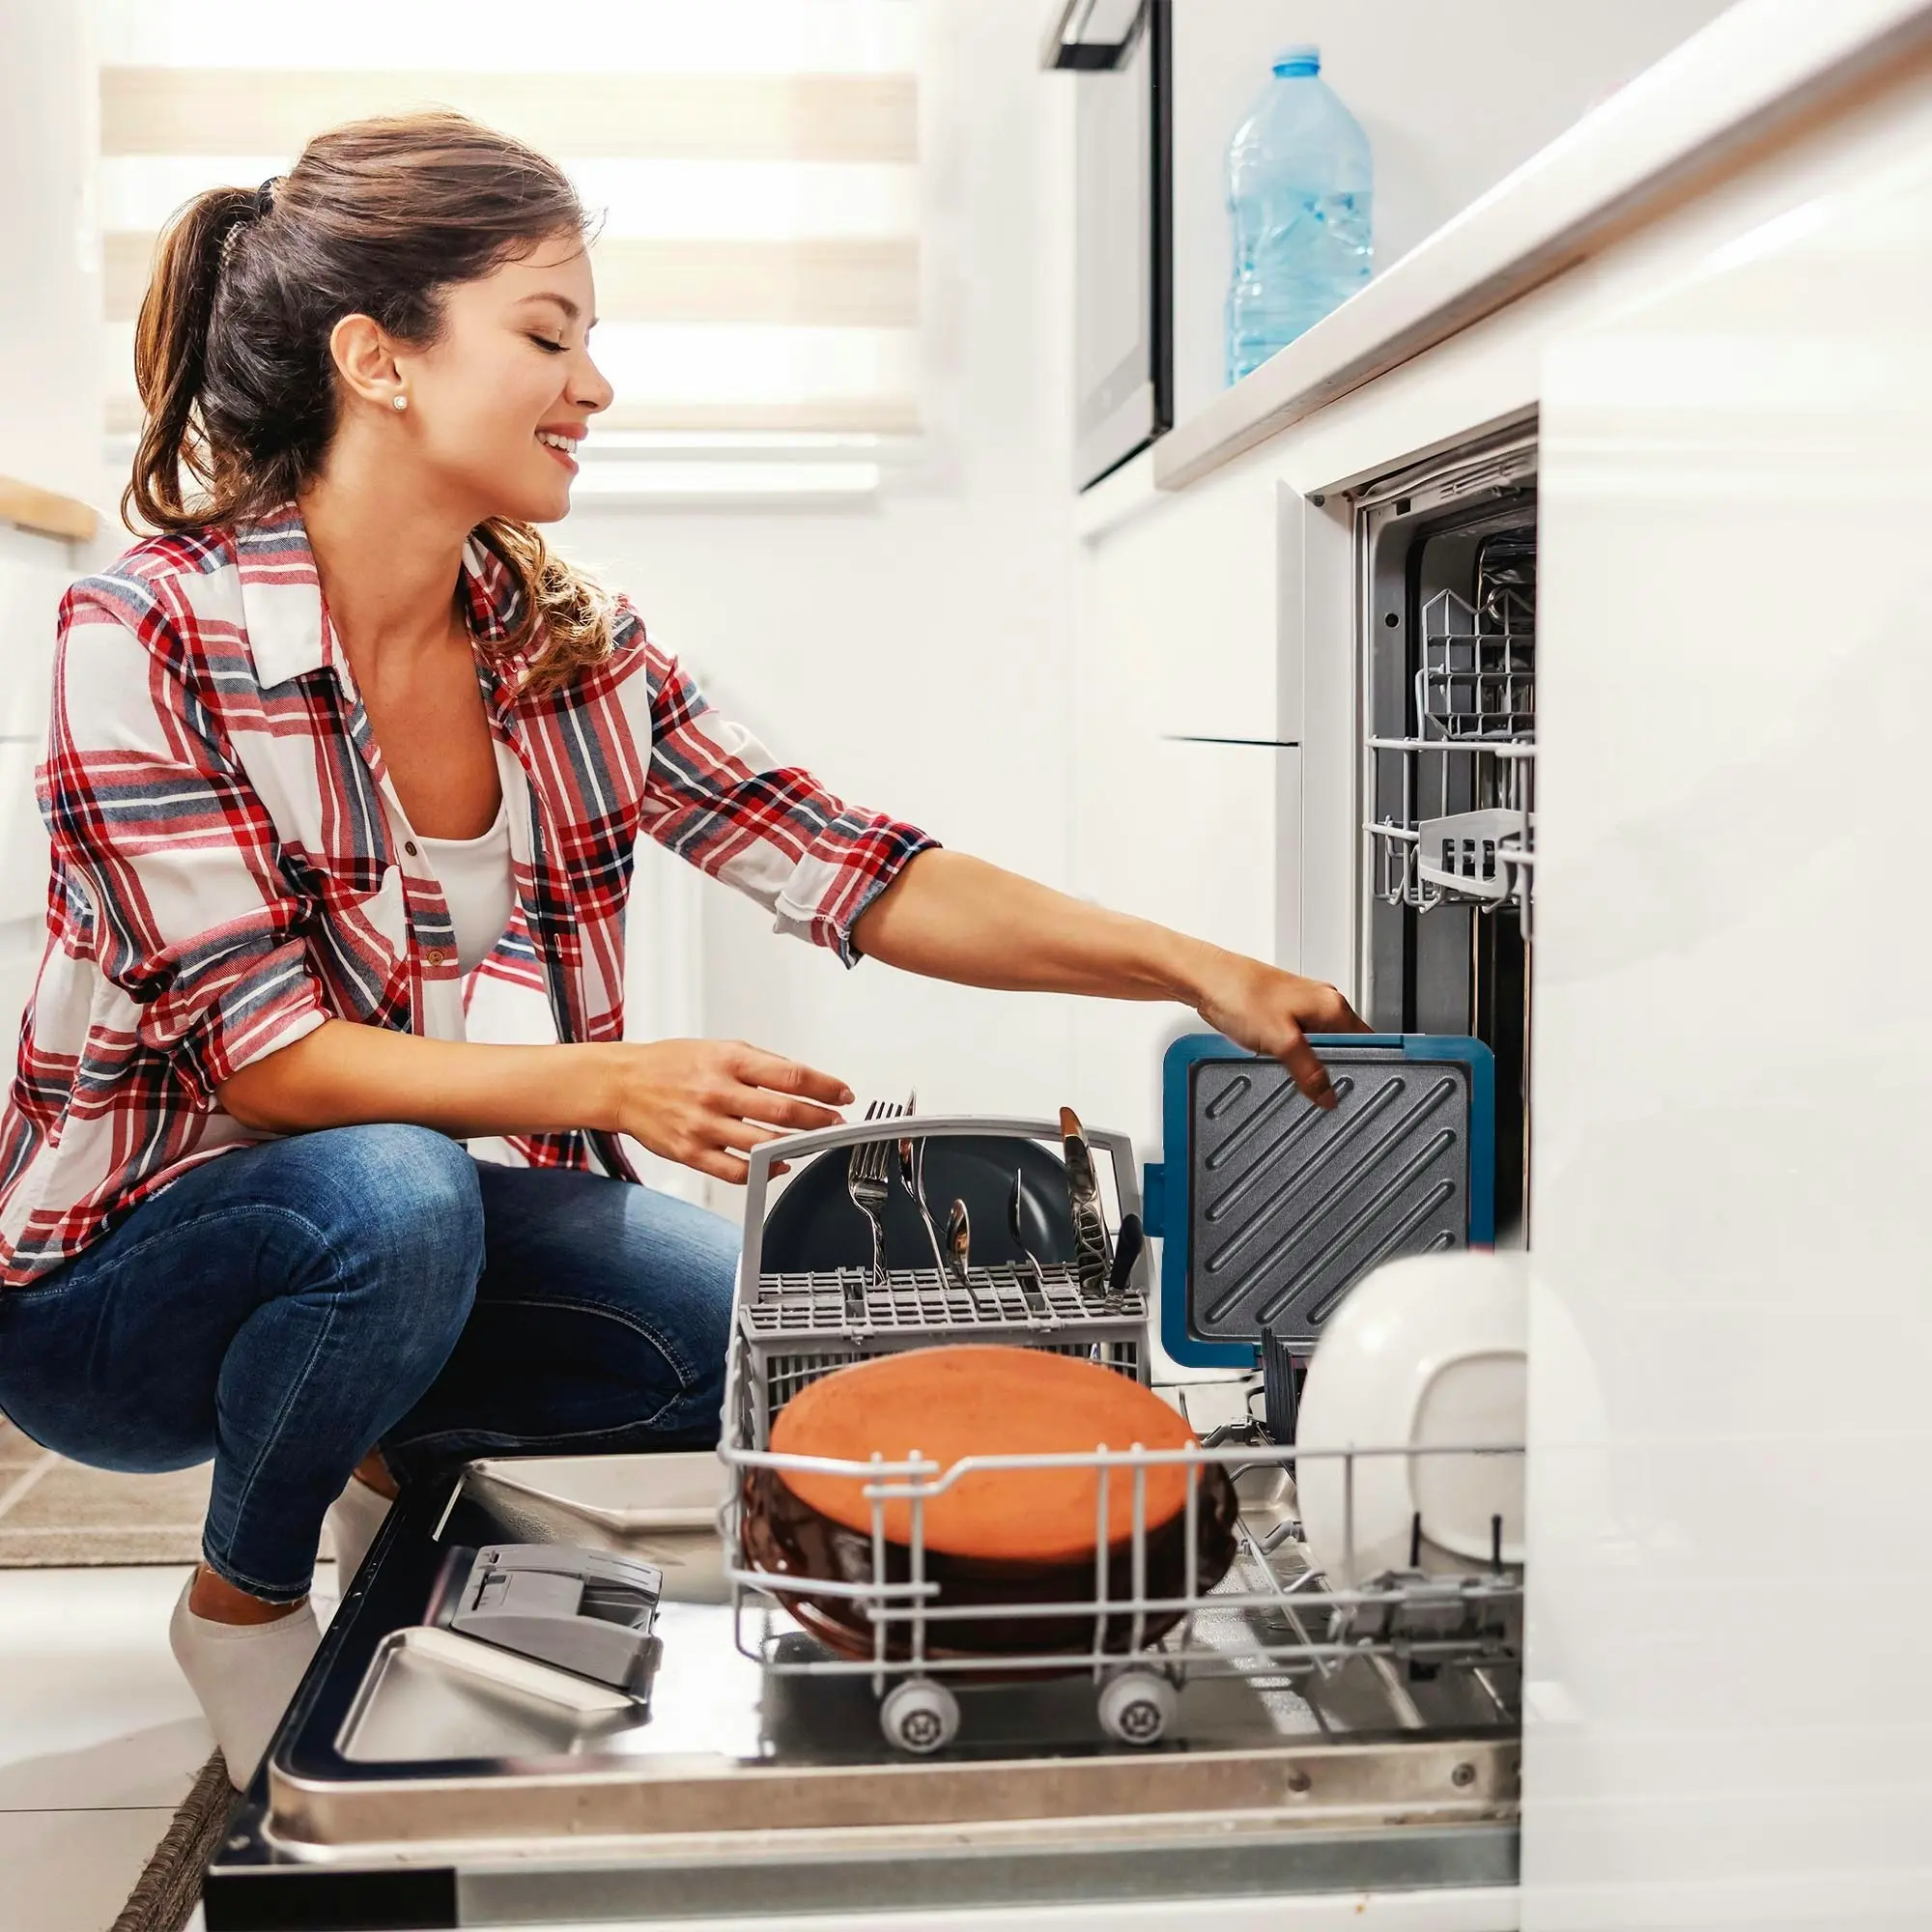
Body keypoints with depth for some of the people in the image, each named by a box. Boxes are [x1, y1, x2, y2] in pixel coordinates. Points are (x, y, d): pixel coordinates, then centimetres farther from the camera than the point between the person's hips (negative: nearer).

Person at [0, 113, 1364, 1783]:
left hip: (417, 1236, 5)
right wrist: (612, 1084, -36)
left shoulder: (569, 641, -4)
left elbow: (855, 874, -7)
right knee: (394, 1194, -36)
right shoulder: (153, 634, -20)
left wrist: (1201, 972, -15)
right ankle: (245, 1598, -4)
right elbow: (267, 1059, -24)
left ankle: (406, 1461, 12)